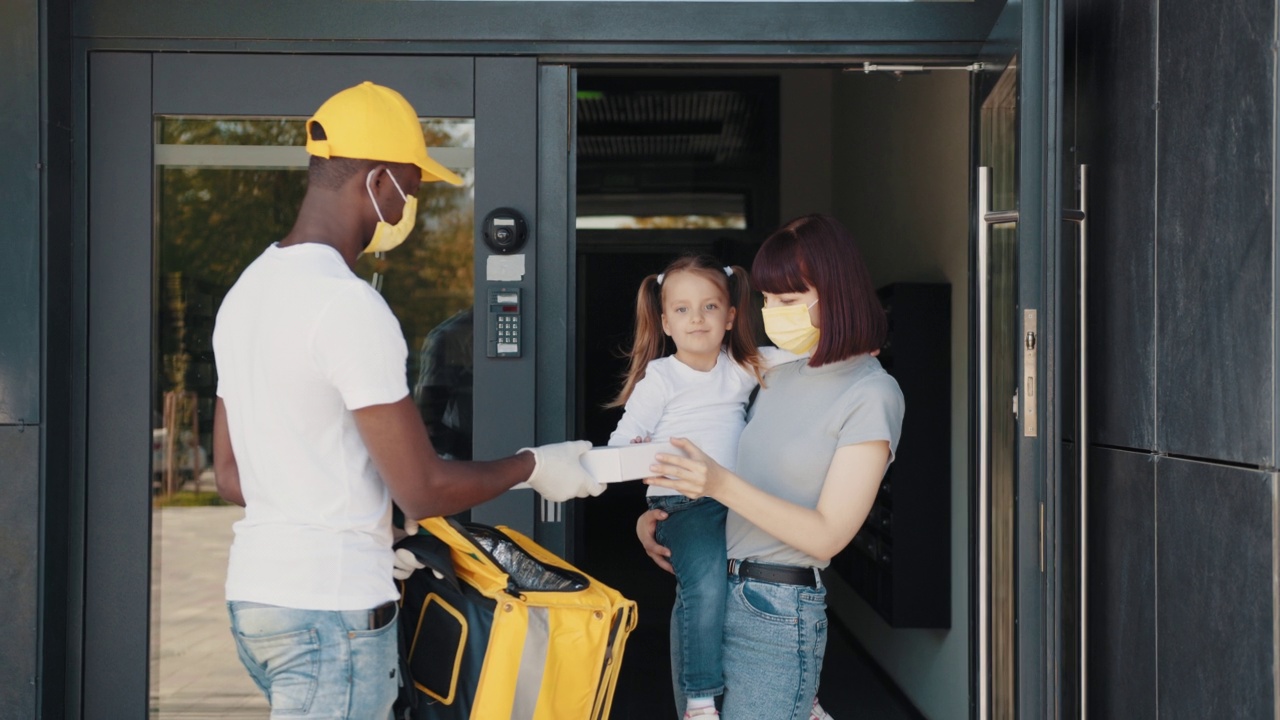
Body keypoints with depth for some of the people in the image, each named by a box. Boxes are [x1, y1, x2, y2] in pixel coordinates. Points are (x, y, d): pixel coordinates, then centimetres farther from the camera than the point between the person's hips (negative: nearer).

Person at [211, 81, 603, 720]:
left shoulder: (248, 290, 11)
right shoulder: (350, 306, -18)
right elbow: (423, 491, -17)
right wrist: (533, 466, -1)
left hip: (253, 592, 9)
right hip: (331, 610, -9)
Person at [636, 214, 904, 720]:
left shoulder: (872, 394, -9)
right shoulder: (780, 377, 13)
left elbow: (826, 536, -13)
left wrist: (721, 485, -22)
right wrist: (657, 515, 10)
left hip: (777, 613, -7)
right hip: (716, 593, 7)